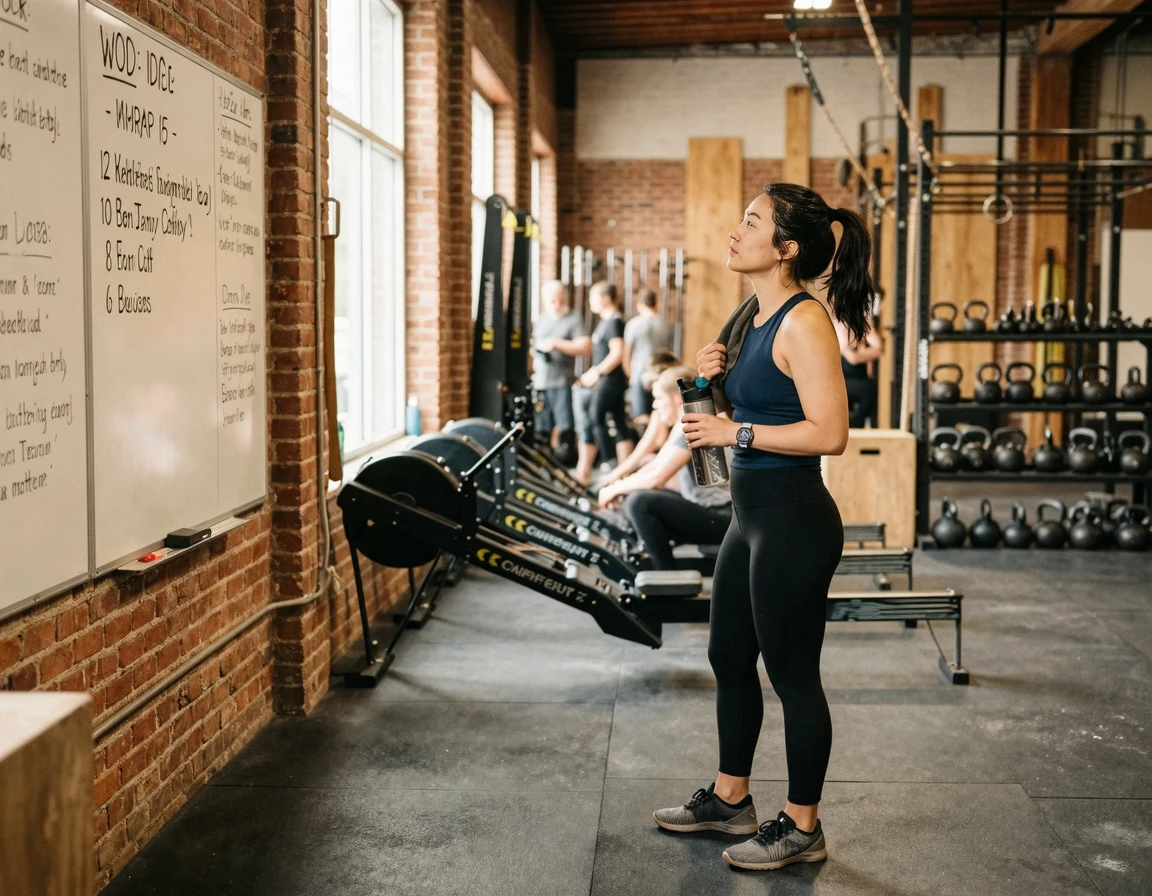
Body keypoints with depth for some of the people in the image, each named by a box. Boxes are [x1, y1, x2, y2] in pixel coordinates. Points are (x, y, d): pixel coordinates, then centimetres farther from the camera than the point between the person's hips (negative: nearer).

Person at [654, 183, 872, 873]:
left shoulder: (804, 320, -17)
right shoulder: (752, 314, 10)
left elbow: (829, 432, -24)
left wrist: (734, 433, -19)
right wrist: (716, 377, 1)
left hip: (792, 519, -10)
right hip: (753, 515, 10)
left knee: (792, 674, 3)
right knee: (731, 659, 20)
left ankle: (803, 828, 19)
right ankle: (730, 799, 37)